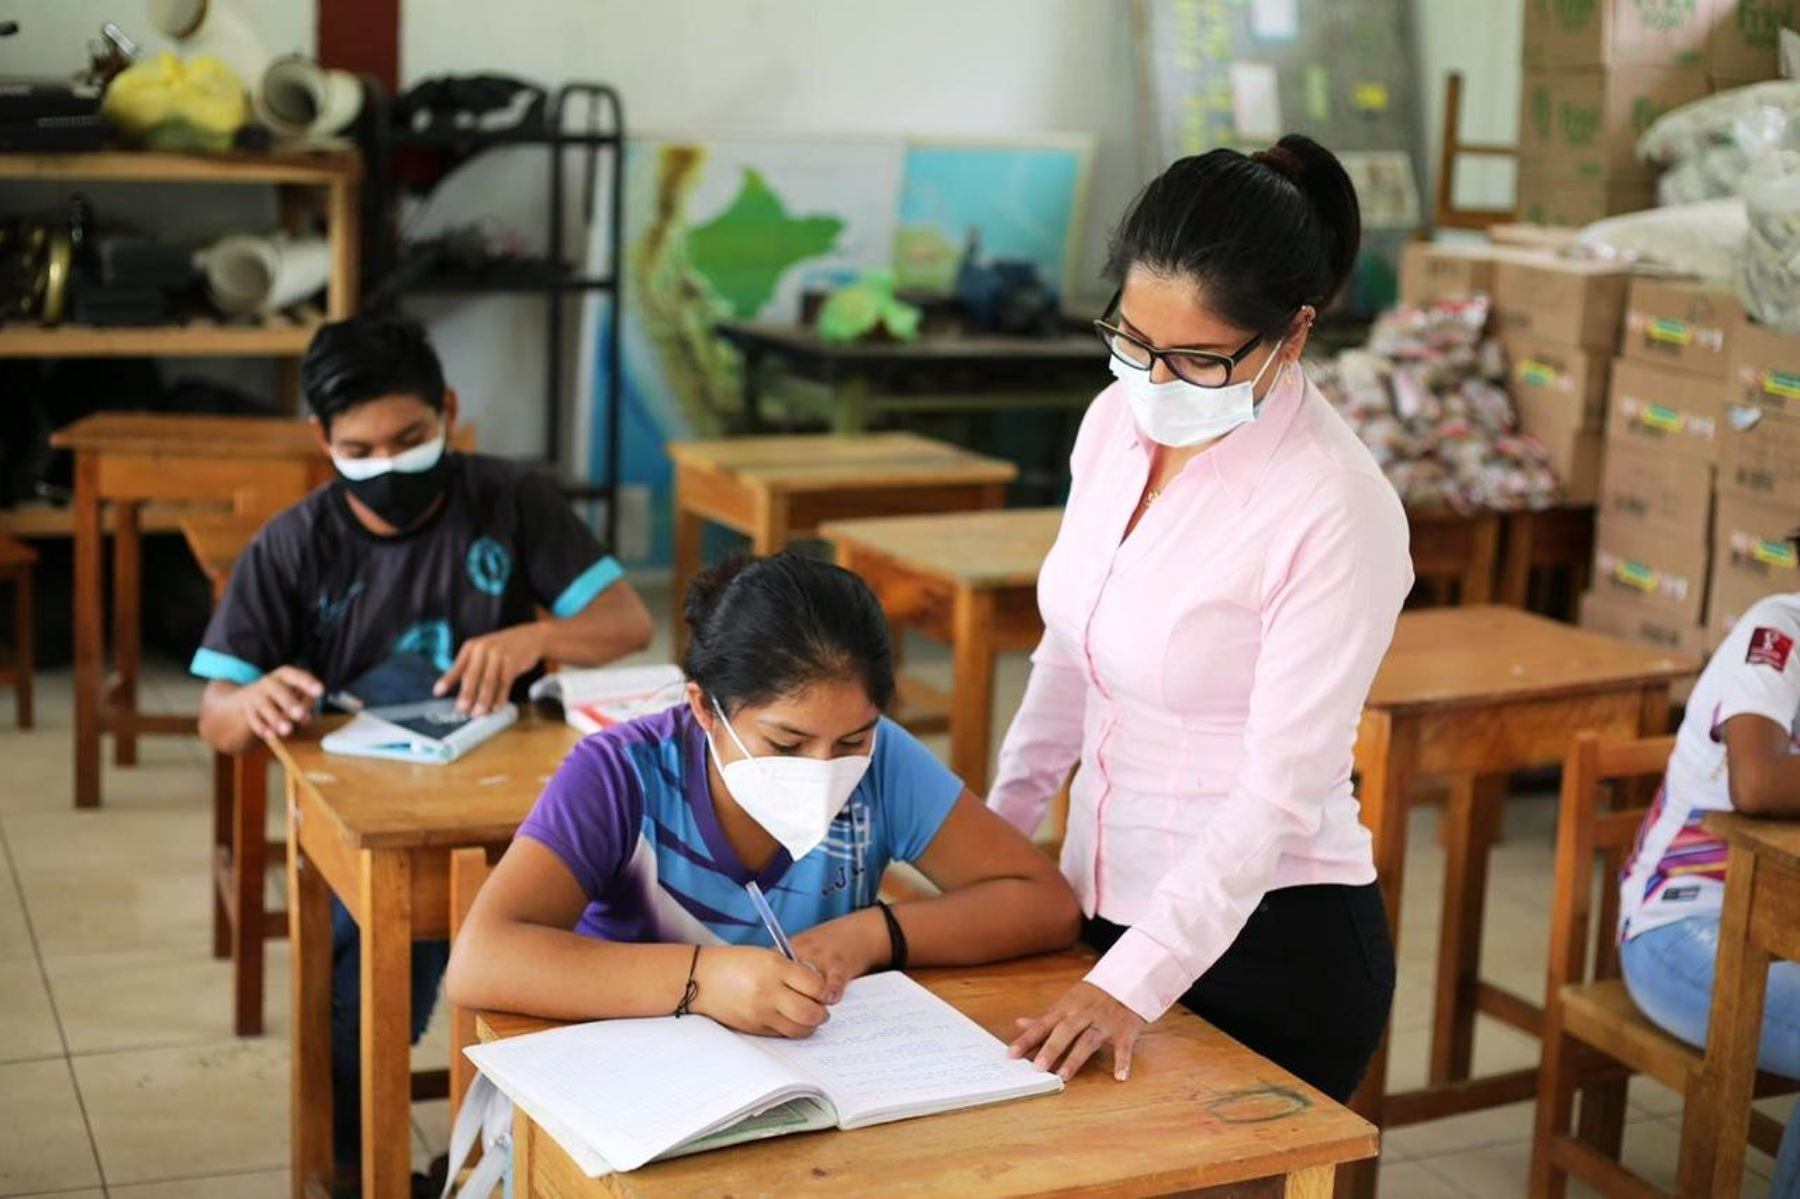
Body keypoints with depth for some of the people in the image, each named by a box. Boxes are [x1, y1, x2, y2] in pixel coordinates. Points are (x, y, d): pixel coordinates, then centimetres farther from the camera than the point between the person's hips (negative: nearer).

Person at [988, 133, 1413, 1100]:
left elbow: (1278, 794, -22)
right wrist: (998, 825, 15)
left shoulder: (1338, 512, -21)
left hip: (1267, 940, -7)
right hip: (1107, 903, 7)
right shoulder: (1120, 417, 0)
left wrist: (1132, 983, -27)